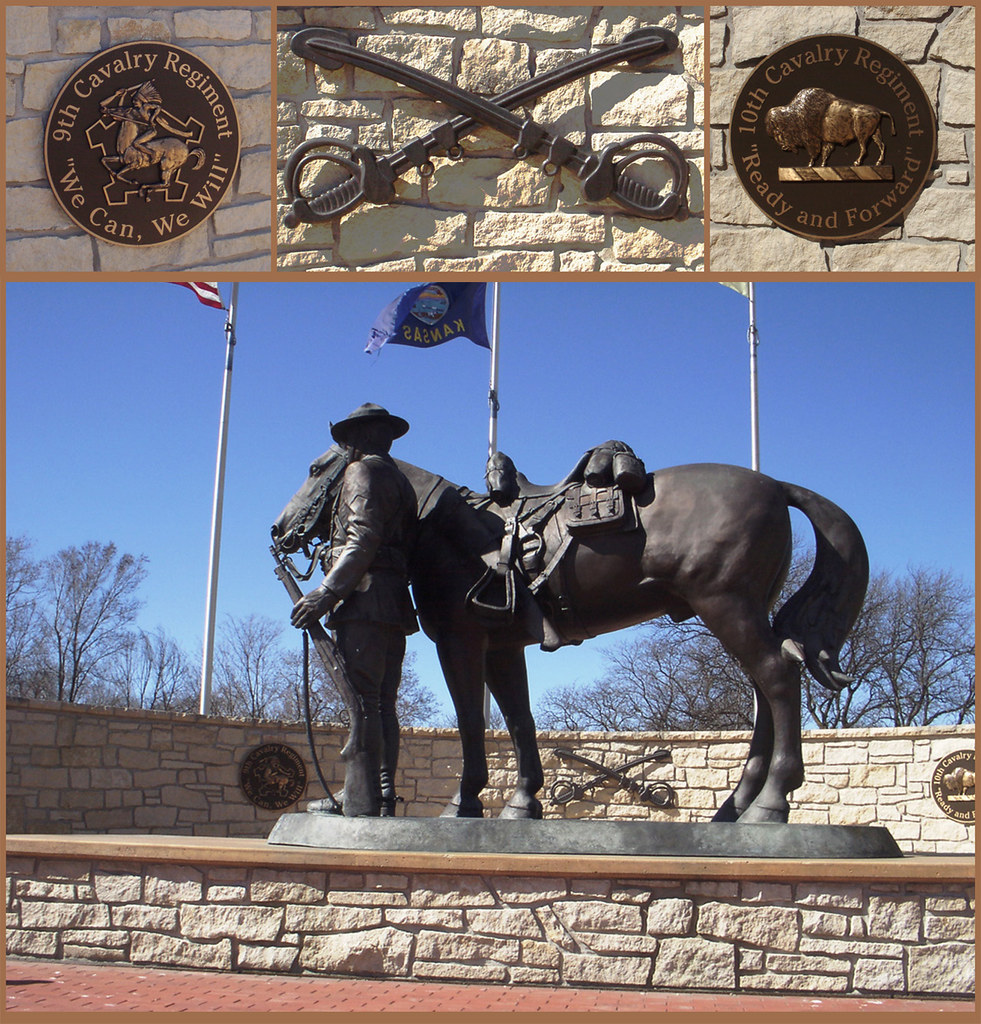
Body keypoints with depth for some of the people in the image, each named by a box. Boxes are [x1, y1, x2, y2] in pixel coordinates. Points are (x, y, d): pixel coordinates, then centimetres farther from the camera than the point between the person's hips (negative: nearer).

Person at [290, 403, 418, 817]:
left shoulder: (363, 472, -1)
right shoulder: (401, 481, 26)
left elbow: (361, 543, -14)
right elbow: (404, 546, 17)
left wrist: (325, 593, -18)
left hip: (364, 599, -9)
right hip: (396, 603, 9)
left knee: (360, 701, -14)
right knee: (382, 705, 8)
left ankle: (362, 807, -19)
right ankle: (384, 802, 8)